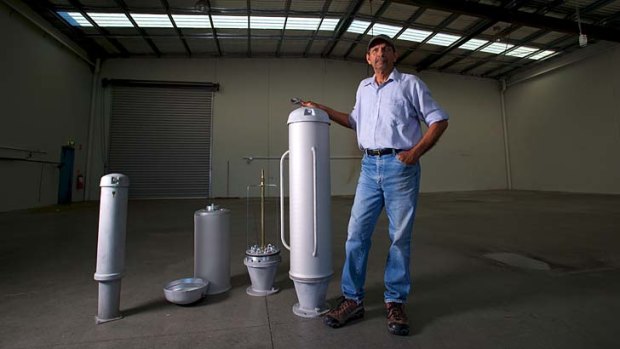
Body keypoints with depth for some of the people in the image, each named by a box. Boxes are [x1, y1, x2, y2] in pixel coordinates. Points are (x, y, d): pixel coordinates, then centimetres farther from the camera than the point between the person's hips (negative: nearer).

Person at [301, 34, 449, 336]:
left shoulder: (410, 83, 6)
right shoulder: (364, 87, 20)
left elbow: (439, 121, 4)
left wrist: (415, 152, -9)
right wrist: (322, 110, 26)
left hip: (401, 166, -4)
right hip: (370, 166, 4)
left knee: (400, 237, 1)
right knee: (356, 233, 1)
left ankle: (395, 302, 16)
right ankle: (352, 299, 12)